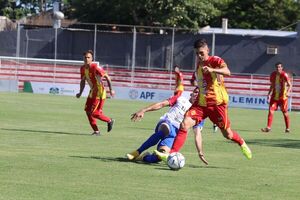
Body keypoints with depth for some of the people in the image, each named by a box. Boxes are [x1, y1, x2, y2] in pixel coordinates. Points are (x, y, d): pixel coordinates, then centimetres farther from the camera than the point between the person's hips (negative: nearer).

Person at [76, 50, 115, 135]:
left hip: (99, 93, -8)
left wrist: (111, 90, -21)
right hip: (92, 92, 8)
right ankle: (96, 131, 14)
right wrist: (80, 93, 9)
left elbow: (107, 77, -17)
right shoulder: (83, 68, 4)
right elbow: (83, 81, 16)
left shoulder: (95, 67, -20)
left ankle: (109, 120, 12)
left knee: (94, 112, -11)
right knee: (88, 111, 5)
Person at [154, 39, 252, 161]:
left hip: (217, 103, -5)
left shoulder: (215, 61, -9)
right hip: (201, 103, 5)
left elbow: (227, 72, -31)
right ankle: (171, 154, -20)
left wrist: (212, 70, -46)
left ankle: (242, 143, 40)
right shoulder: (198, 65, 11)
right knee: (184, 124, -16)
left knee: (227, 134, 6)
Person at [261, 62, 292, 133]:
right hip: (274, 96, 4)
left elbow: (290, 85, -15)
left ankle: (287, 128, 18)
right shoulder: (273, 75, 5)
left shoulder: (284, 75, -11)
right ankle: (268, 127, -8)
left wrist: (288, 92, -33)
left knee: (285, 112, 5)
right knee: (271, 110, -8)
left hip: (282, 97, -4)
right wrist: (269, 94, 11)